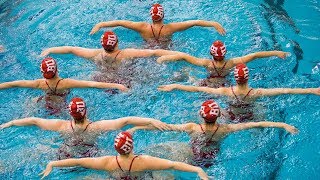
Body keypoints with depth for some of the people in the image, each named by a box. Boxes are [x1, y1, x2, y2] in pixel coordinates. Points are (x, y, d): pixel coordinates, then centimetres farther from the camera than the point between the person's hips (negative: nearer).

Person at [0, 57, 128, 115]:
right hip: (61, 109, -2)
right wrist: (116, 85, -51)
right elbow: (92, 84, -46)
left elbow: (15, 84, -20)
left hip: (47, 107, 2)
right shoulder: (66, 83, -39)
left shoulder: (41, 84, -29)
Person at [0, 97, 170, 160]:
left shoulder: (63, 126, -34)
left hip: (66, 160, 0)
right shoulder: (96, 127, -37)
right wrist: (151, 120, -42)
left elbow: (33, 120, -27)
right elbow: (126, 120, -42)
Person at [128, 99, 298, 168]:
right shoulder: (225, 129, -31)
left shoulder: (192, 128, -35)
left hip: (193, 159, -2)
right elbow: (256, 124, -29)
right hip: (212, 161, 2)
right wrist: (283, 125, -27)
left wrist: (136, 127, -24)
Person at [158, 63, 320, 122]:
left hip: (230, 118, 0)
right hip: (248, 119, 0)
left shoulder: (226, 92, -34)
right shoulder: (256, 93, -34)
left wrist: (175, 86, -31)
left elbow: (198, 89, -33)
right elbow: (285, 90, -36)